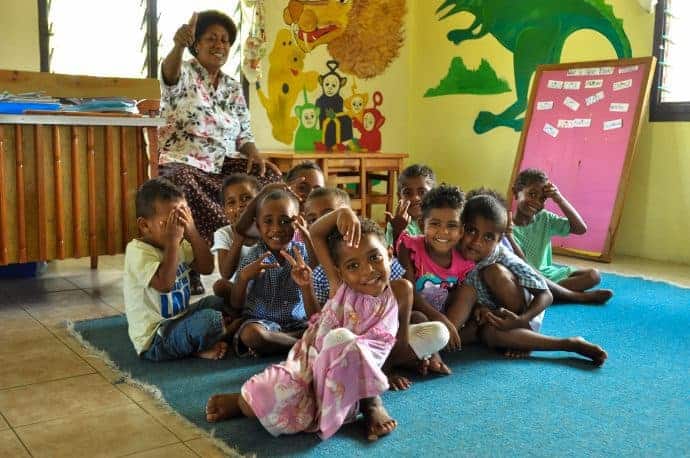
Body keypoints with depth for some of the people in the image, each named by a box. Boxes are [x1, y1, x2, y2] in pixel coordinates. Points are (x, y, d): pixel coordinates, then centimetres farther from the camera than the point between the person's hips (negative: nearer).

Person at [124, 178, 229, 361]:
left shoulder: (179, 245, 5)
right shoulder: (138, 251, -21)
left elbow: (206, 268, -2)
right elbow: (165, 284, -35)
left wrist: (192, 232, -11)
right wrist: (172, 242, -30)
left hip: (177, 319, 10)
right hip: (154, 340, -10)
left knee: (219, 302, 16)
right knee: (210, 320, -27)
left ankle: (198, 345, 0)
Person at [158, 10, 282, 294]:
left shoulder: (234, 88, 16)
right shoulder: (184, 75, -2)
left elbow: (244, 134, 15)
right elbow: (170, 73, -28)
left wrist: (253, 154, -8)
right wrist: (178, 46, -51)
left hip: (224, 165, 5)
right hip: (184, 164, -5)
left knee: (270, 175, -18)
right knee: (179, 182, -40)